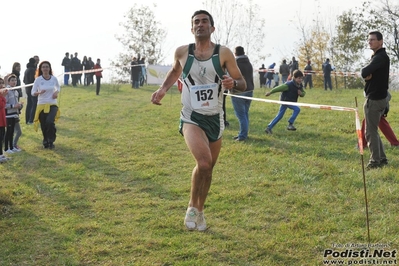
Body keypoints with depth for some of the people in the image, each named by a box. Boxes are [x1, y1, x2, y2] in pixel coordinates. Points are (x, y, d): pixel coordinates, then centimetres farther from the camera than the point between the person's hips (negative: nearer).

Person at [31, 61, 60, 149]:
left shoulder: (54, 78, -1)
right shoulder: (38, 79, -5)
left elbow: (58, 87, 19)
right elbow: (33, 92, -2)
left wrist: (56, 92, -3)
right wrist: (39, 92, -23)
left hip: (52, 105, 0)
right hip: (41, 105, 0)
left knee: (50, 122, -23)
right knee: (44, 126, 5)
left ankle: (51, 141, -6)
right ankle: (45, 142, 29)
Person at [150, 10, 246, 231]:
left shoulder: (224, 53, -6)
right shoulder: (182, 52, -2)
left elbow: (243, 85, -1)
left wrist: (233, 83, -24)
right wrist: (163, 89, 4)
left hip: (215, 119, 2)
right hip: (191, 117, -2)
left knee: (208, 167, 13)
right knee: (204, 162, -23)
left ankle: (199, 211, 36)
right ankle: (192, 207, 2)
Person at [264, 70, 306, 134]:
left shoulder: (300, 85, 1)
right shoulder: (289, 85, -24)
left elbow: (303, 93, 11)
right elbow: (279, 88, -20)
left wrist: (301, 93, -14)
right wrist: (270, 92, -15)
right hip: (285, 100, -8)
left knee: (279, 116, 10)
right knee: (297, 109, -20)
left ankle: (269, 128, 15)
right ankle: (290, 124, -11)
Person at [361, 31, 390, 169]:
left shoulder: (381, 57, -17)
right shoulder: (378, 56, 16)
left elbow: (364, 73, -28)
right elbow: (367, 73, 12)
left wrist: (365, 72, -7)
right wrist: (368, 74, -10)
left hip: (375, 99, -10)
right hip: (377, 98, 10)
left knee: (370, 132, -4)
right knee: (373, 130, 16)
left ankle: (375, 160, 2)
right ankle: (381, 158, 22)